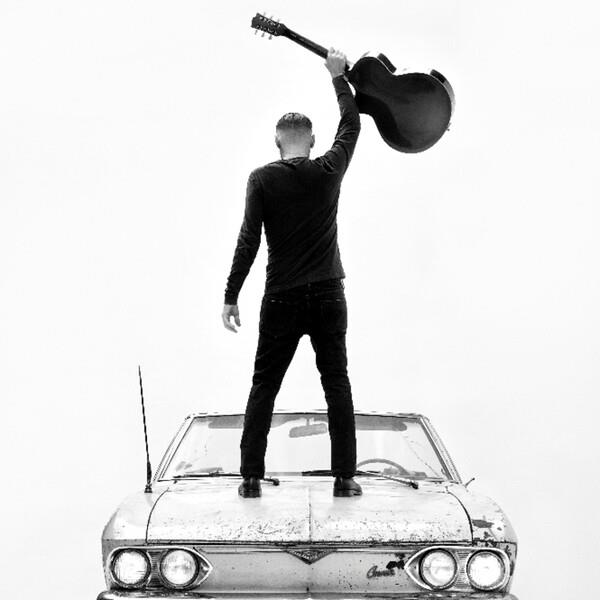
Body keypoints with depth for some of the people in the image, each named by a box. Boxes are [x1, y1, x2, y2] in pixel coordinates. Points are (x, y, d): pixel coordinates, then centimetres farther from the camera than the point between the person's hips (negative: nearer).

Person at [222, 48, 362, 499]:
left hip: (282, 299, -1)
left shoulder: (262, 179, -4)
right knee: (337, 383, 7)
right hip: (328, 295, 1)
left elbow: (248, 241, -8)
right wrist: (339, 76, 27)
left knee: (264, 386, 7)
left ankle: (251, 477, 5)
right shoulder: (329, 171, -1)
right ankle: (345, 477, 5)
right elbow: (351, 125, 16)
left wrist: (231, 297, -3)